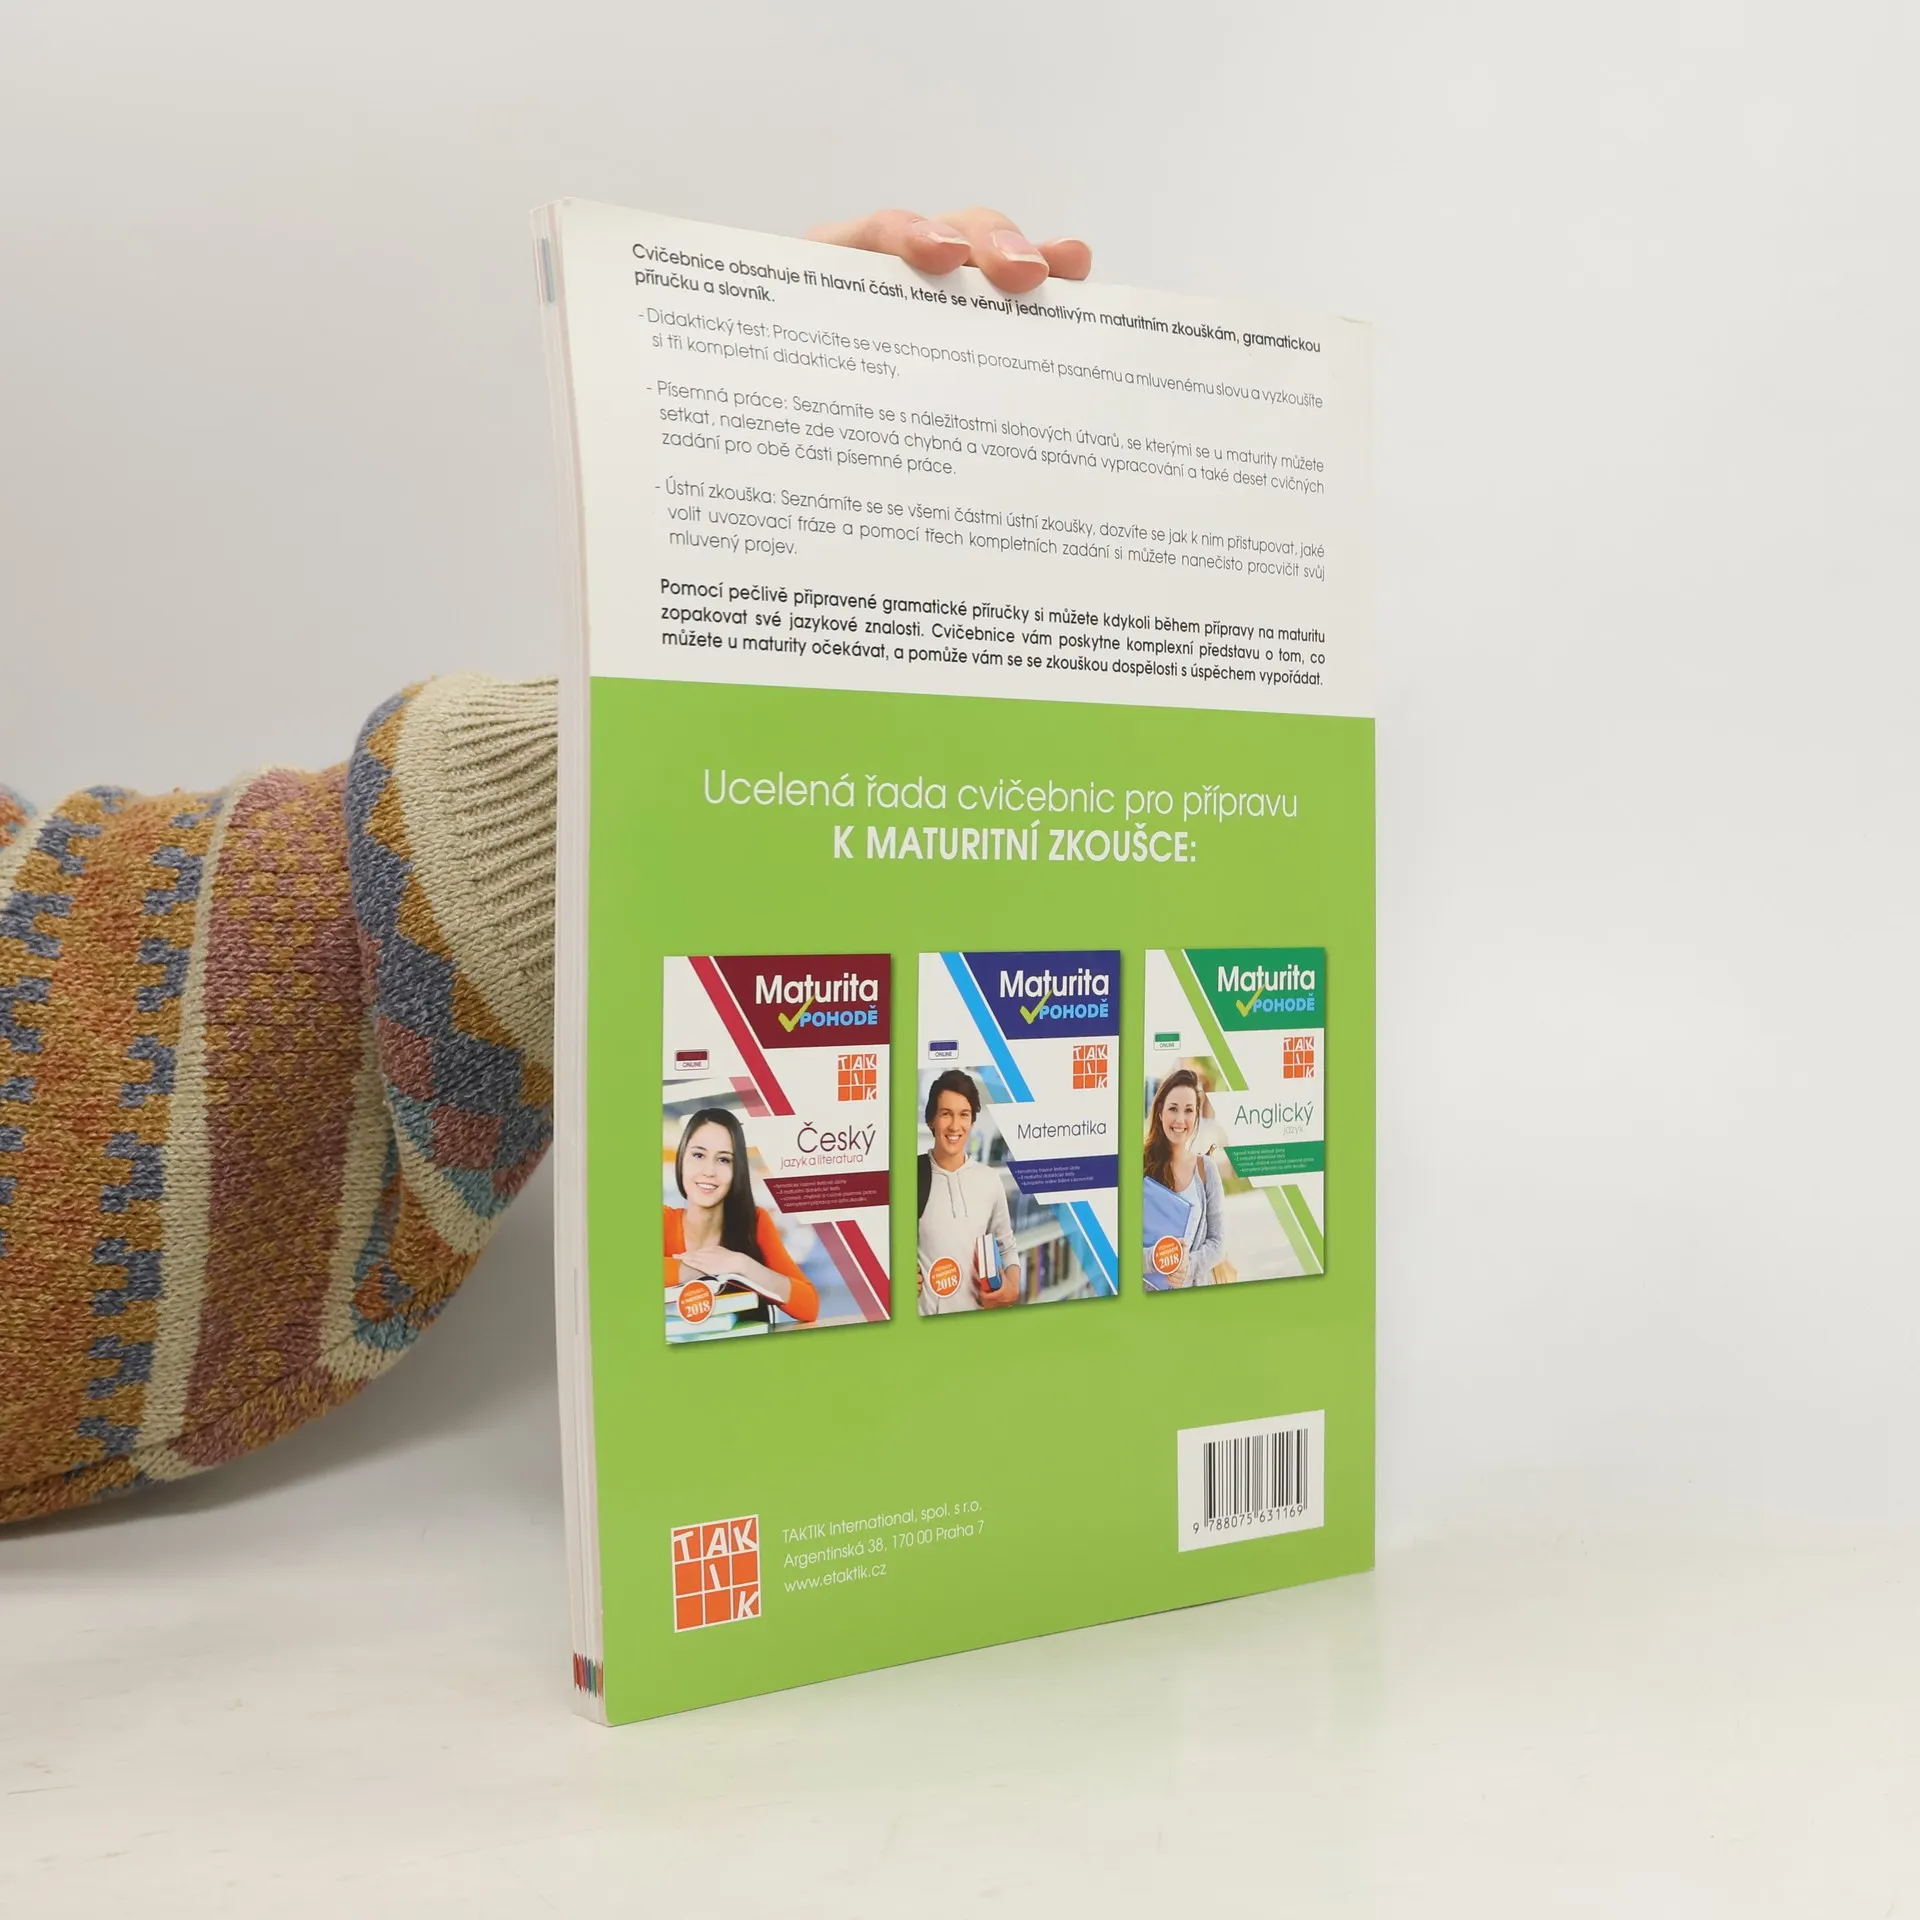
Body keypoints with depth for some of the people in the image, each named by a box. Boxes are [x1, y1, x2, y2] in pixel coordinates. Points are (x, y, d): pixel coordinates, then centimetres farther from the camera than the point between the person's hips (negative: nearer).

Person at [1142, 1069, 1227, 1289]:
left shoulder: (1206, 1168, -3)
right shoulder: (1141, 1165, -11)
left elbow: (1218, 1240, -1)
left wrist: (1189, 1265, -19)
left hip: (1195, 1285, 2)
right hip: (1149, 1287, -2)